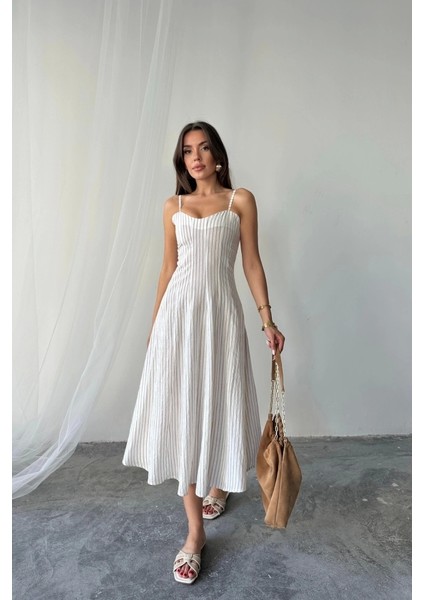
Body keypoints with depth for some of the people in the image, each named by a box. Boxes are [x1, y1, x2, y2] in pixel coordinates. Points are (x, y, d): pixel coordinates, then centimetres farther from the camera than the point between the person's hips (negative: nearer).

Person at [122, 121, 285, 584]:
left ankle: (219, 483, 40)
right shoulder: (173, 207, 12)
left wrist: (268, 319, -3)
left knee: (219, 404, 8)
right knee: (180, 411, 0)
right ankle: (195, 531, 12)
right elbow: (168, 268, 14)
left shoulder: (241, 201, 5)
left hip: (220, 311, -2)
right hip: (177, 312, 2)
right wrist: (154, 323, 14)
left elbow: (252, 264, 2)